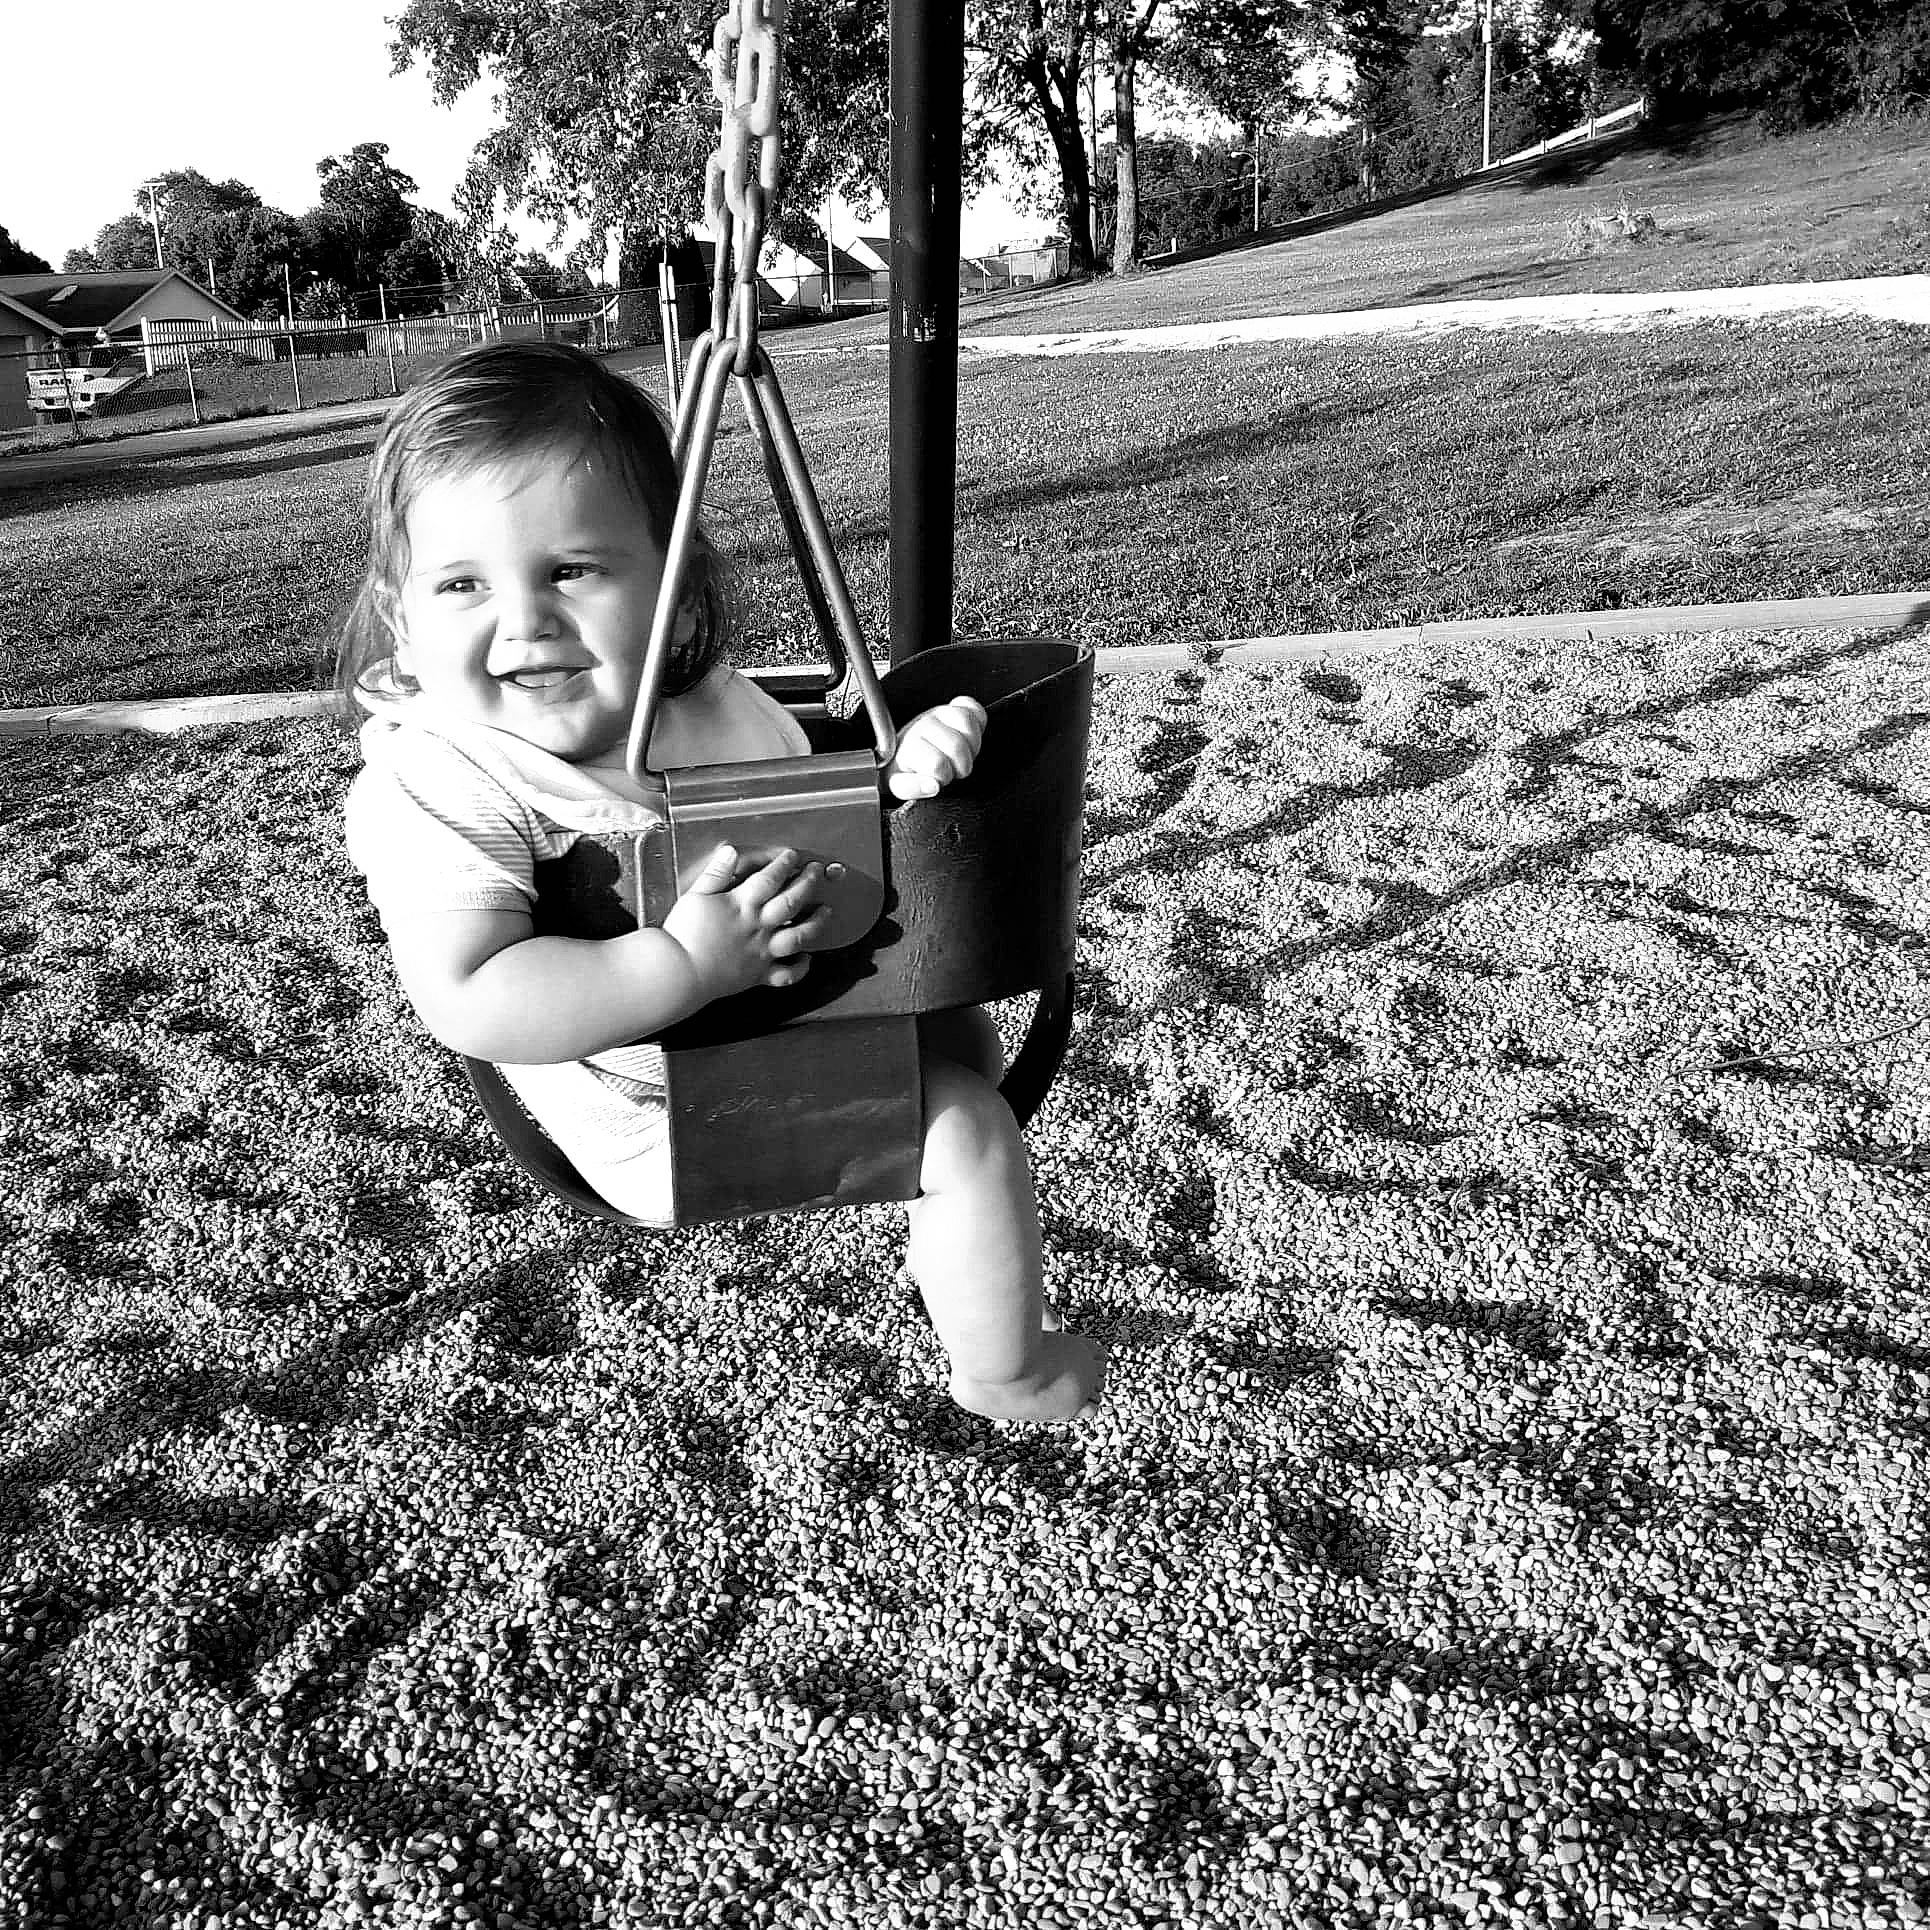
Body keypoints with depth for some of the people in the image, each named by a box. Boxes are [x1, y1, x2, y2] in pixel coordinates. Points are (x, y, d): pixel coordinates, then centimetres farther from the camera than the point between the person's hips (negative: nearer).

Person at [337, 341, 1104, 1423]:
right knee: (967, 1129, -13)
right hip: (671, 1126, -8)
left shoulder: (715, 704, -5)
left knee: (959, 1036, 27)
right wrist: (693, 963, -40)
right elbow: (471, 1003, -37)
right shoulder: (434, 787, -26)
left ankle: (985, 1272, 53)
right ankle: (1007, 1375, 14)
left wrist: (901, 774, -15)